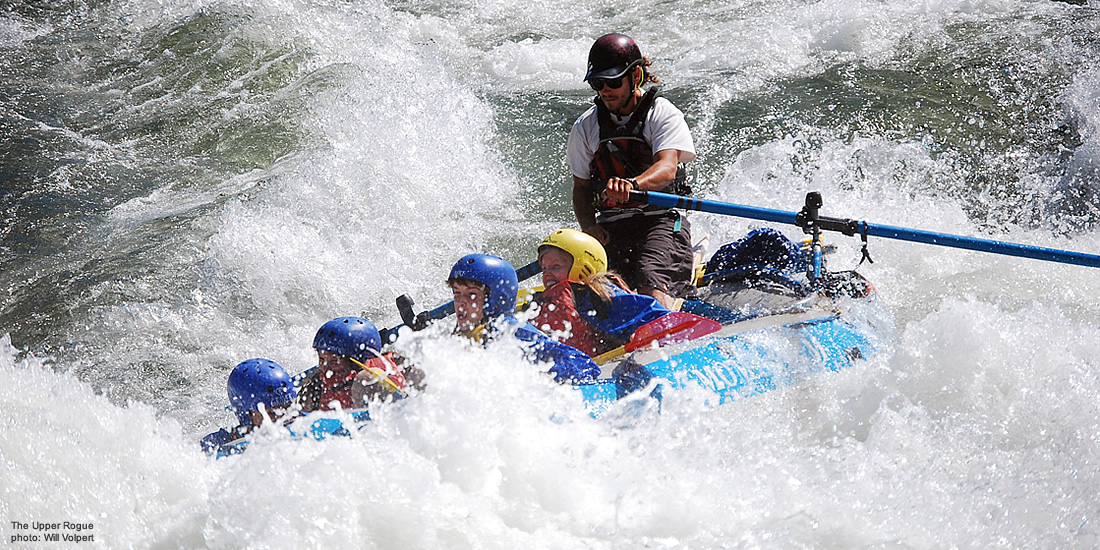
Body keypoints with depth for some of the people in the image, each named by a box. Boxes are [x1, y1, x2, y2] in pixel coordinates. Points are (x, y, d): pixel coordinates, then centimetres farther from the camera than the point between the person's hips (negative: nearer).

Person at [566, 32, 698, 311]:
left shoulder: (663, 114, -2)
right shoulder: (586, 126, 12)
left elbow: (667, 168, -19)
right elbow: (581, 187, 16)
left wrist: (633, 183, -41)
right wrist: (589, 227, -6)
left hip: (661, 220, -4)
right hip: (610, 227, 4)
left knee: (651, 284, -31)